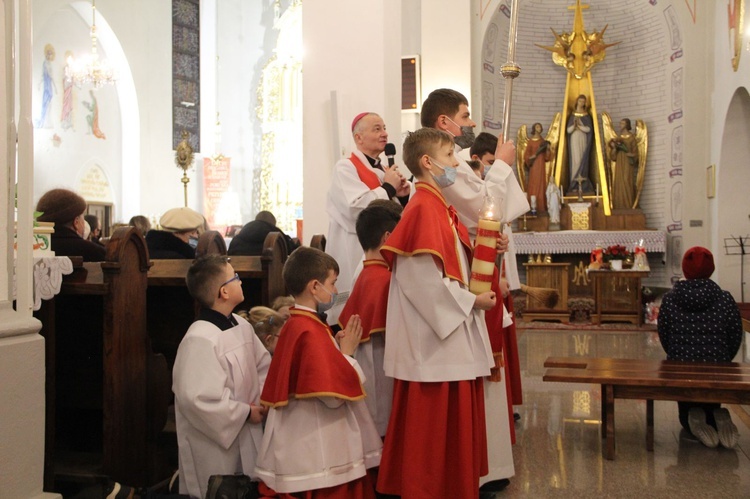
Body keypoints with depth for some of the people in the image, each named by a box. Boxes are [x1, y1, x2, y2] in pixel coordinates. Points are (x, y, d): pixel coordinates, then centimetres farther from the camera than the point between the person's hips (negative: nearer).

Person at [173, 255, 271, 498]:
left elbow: (263, 365, 13)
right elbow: (199, 399, -28)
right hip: (214, 445, -8)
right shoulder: (200, 339, -24)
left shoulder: (242, 326, 3)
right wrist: (245, 413, -17)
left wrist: (262, 397, -6)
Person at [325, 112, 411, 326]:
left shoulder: (386, 171, 16)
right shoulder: (345, 168, -6)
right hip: (356, 256, -7)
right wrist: (388, 188, -11)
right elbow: (356, 208, -21)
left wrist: (403, 195, 1)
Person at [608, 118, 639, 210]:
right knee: (618, 186, -1)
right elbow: (613, 156, 8)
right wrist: (614, 148, -11)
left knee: (627, 185, -9)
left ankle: (628, 207, -7)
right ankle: (619, 208, 0)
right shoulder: (617, 139, 14)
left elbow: (635, 154, -3)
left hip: (628, 165, -5)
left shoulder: (631, 138, 0)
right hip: (618, 166, 5)